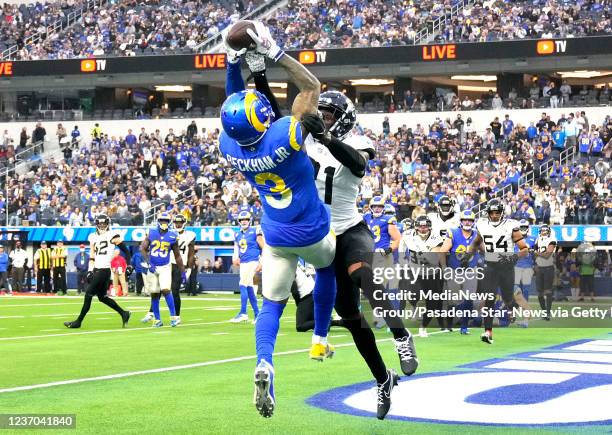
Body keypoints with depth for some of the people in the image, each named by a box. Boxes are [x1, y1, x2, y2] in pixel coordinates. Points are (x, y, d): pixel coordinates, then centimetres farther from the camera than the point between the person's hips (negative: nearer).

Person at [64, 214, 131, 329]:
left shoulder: (112, 235, -5)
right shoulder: (94, 237, 15)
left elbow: (126, 251, -3)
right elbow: (92, 256, 17)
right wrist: (90, 270, 7)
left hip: (104, 270, -8)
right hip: (96, 270, 8)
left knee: (88, 294, -6)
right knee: (102, 297, 11)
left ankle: (78, 321, 1)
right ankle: (124, 314, 23)